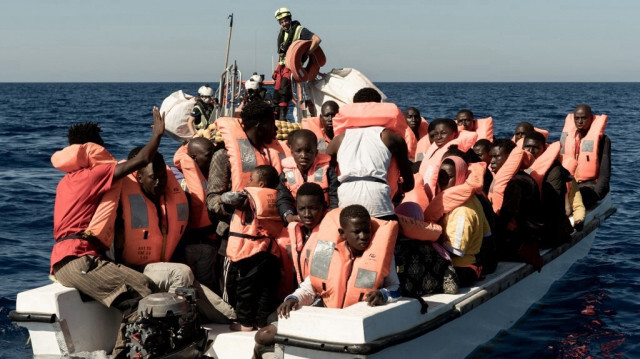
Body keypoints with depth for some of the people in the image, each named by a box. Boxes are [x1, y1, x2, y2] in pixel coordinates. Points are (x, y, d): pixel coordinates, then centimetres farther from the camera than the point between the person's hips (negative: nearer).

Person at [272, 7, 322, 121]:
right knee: (277, 91, 9)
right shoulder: (282, 32, 13)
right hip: (282, 66, 8)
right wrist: (276, 69, 19)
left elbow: (317, 40, -22)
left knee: (284, 91, -20)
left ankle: (282, 116, -18)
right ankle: (276, 116, 18)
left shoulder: (300, 30, -11)